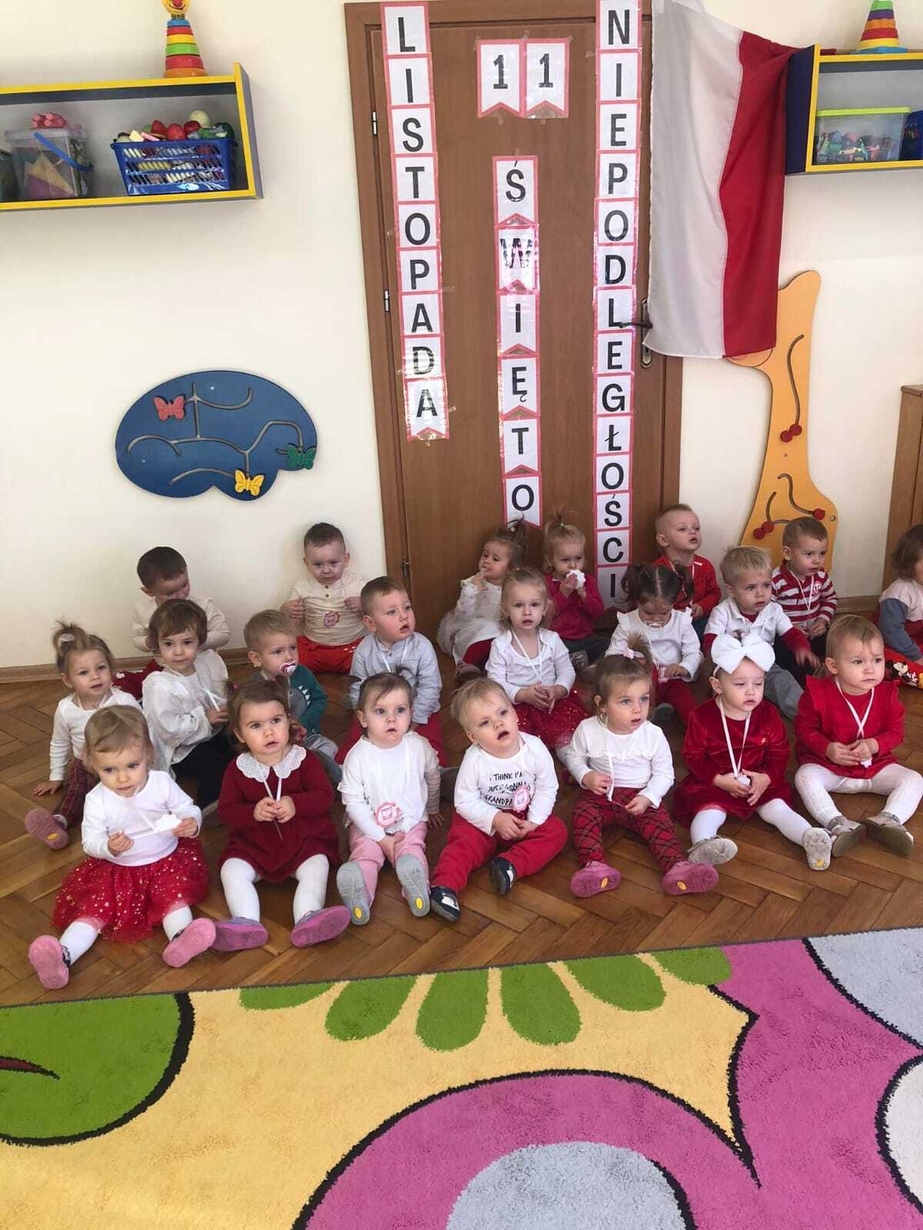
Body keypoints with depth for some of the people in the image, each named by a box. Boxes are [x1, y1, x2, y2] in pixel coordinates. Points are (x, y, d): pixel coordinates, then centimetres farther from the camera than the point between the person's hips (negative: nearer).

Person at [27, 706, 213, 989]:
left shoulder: (163, 783, -12)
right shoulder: (97, 800, -12)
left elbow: (188, 809, -4)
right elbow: (90, 842, -12)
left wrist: (191, 823, -29)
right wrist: (108, 847, -36)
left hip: (166, 861, 1)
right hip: (116, 869, 0)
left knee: (175, 894, -22)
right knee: (95, 907, -15)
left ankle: (180, 938, -39)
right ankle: (62, 956, -27)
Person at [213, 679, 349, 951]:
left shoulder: (304, 759, -4)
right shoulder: (237, 769, -2)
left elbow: (325, 795, -9)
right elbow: (226, 811, -4)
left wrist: (296, 804, -27)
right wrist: (253, 812, -24)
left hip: (305, 840, -1)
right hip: (253, 845, 2)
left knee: (317, 866, -27)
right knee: (232, 870, -22)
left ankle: (307, 918, -39)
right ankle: (247, 923, -33)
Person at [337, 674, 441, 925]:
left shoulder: (419, 747, -11)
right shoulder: (358, 756, -16)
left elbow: (432, 778, 11)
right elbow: (354, 802, -13)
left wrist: (432, 808, 28)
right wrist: (380, 838, -15)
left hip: (411, 821, 1)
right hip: (368, 825, -1)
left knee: (411, 852, -25)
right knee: (365, 853, -26)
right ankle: (360, 895, -48)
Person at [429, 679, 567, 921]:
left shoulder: (535, 748, -17)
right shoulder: (474, 760, -21)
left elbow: (547, 788, -9)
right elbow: (465, 800, -16)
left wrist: (534, 821, -20)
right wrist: (495, 819, -27)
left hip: (526, 818, 2)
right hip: (484, 820, -2)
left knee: (556, 831, -17)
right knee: (464, 840, -25)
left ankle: (510, 865, -28)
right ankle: (444, 886, -34)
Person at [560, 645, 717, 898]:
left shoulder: (654, 735, -11)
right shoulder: (588, 730, -11)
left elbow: (664, 774, -3)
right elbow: (574, 757, 6)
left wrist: (647, 797, -18)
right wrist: (586, 777, -14)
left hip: (640, 798, 0)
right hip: (599, 794, 0)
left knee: (659, 822, -23)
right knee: (584, 816, -26)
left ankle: (677, 867, -36)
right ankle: (595, 866, -41)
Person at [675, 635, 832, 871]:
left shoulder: (768, 715, -2)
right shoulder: (702, 717, -12)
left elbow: (779, 754, 3)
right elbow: (693, 756, -7)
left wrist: (767, 777, -15)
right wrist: (719, 779, -19)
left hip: (760, 783, 4)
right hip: (713, 784, -3)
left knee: (777, 807, -17)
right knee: (709, 809, -28)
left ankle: (810, 839, -28)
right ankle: (702, 846, -51)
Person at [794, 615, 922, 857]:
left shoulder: (886, 694, -7)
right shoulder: (819, 694, -16)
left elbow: (895, 732, -1)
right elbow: (804, 729, -8)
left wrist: (874, 745, -21)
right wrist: (827, 748, -24)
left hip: (876, 765, 3)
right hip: (828, 765, -3)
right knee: (805, 777, -31)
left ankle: (888, 820, -30)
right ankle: (837, 824, -42)